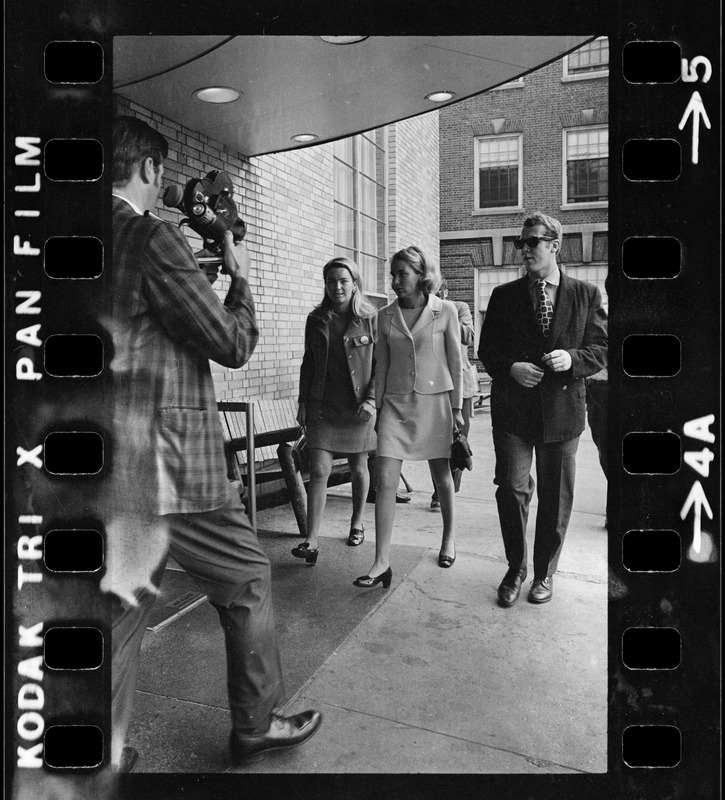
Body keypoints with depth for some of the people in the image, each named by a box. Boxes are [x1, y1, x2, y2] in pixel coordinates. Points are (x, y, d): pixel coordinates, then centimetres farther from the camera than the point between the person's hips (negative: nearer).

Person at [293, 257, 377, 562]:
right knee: (319, 471, -6)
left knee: (358, 468, 12)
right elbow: (308, 363, 12)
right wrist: (302, 402, 9)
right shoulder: (316, 320, 6)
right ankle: (311, 542, -4)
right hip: (322, 405, 1)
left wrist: (371, 399, -11)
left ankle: (357, 524, 34)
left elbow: (380, 363, -1)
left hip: (358, 406, -1)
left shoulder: (371, 318, -2)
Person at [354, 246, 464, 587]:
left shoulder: (445, 311, -3)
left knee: (442, 477, 11)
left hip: (435, 402, -2)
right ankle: (381, 562, 0)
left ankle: (449, 538, 36)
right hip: (396, 403, 2)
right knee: (385, 482, -6)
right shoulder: (386, 315, 5)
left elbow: (455, 362, 1)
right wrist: (378, 407, 9)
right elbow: (382, 365, 10)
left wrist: (457, 407, 1)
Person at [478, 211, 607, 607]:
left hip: (562, 410, 1)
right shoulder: (504, 295, 6)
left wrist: (573, 359, -16)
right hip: (513, 408, 0)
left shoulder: (586, 294, 5)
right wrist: (510, 368, -14)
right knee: (511, 489, -5)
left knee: (556, 497, 10)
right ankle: (515, 569, 18)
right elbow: (487, 350, 6)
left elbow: (600, 350, 4)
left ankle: (544, 573, 30)